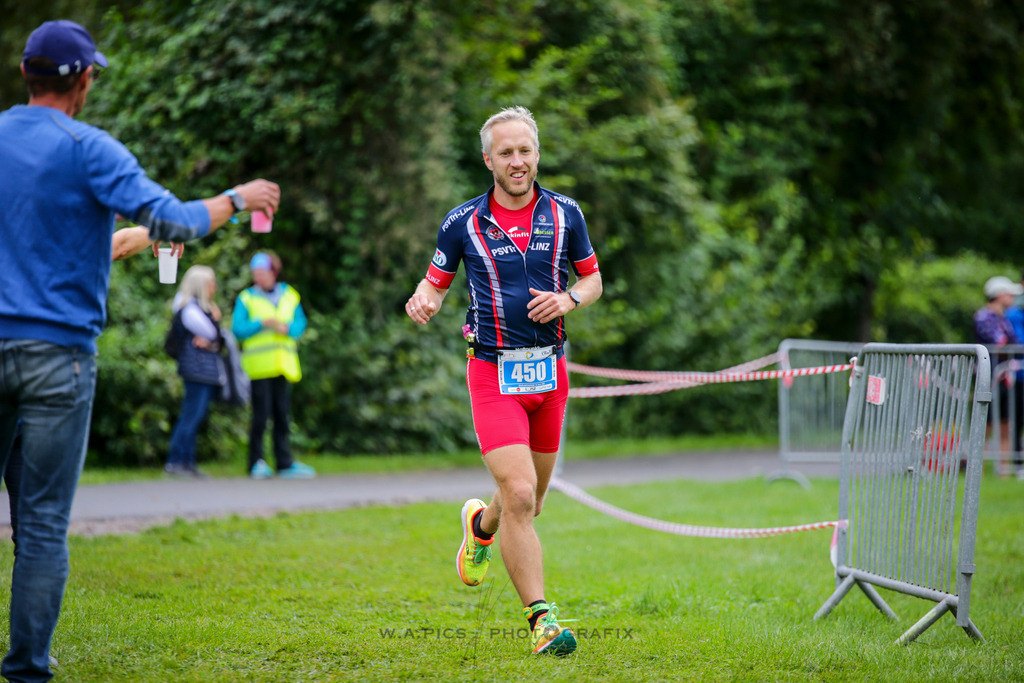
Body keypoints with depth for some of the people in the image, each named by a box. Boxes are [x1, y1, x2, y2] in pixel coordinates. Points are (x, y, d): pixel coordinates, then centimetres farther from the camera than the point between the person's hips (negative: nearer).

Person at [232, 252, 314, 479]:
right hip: (259, 365, -3)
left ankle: (285, 463, 6)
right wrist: (261, 324, -16)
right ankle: (257, 463, -2)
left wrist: (287, 328, -11)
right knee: (261, 414, -8)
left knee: (282, 415, 4)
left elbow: (300, 323, 9)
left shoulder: (289, 296, 15)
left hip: (283, 364, 3)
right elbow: (238, 329, -4)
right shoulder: (246, 299, 4)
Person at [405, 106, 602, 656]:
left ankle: (480, 523, 49)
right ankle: (541, 617, -11)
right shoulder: (463, 222, -2)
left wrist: (568, 299, -8)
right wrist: (422, 302, -16)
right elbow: (435, 282, 7)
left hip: (549, 370, 4)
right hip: (493, 372, -3)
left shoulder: (565, 214, 4)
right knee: (519, 495, -17)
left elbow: (592, 279, 13)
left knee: (530, 501, 13)